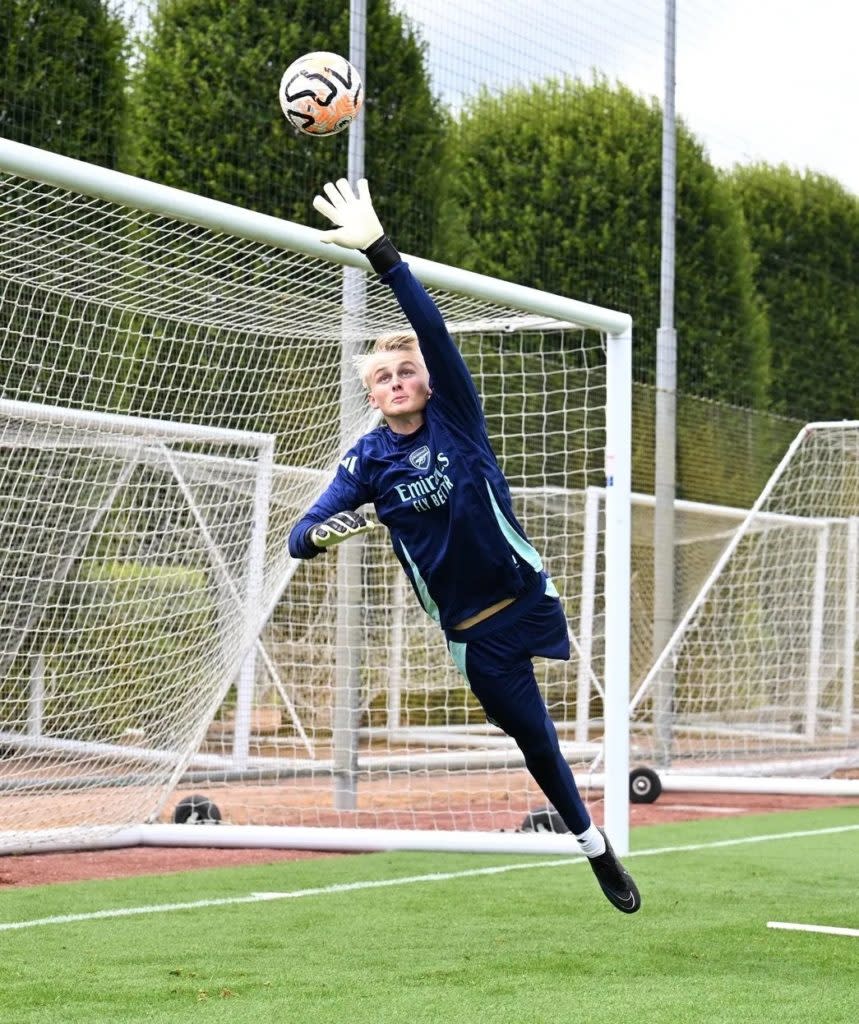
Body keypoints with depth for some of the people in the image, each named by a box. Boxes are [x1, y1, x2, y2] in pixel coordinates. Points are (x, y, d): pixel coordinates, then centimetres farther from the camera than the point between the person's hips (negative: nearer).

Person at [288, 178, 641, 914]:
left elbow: (432, 327, -21)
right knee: (534, 735, 5)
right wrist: (322, 533, -35)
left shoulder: (457, 416, -7)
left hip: (526, 593, 0)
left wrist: (380, 251, -32)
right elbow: (301, 535, -9)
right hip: (471, 629, 0)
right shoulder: (367, 462, -5)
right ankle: (594, 847, 23)